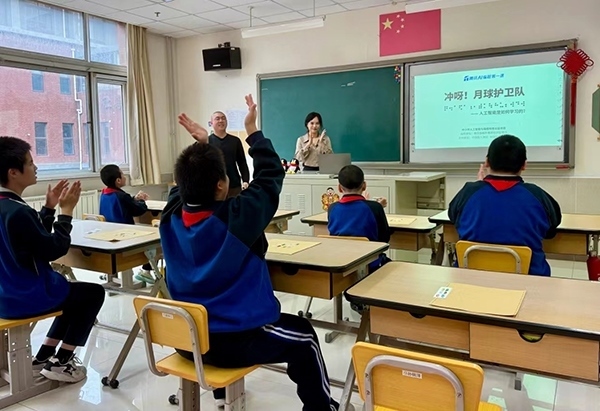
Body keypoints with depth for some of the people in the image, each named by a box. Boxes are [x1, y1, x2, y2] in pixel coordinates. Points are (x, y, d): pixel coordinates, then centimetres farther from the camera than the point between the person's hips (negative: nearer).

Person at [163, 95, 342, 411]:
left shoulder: (171, 215, -8)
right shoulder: (237, 217, -24)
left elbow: (188, 182, 14)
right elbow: (271, 176, -10)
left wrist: (202, 145, 15)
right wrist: (253, 131, -1)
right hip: (236, 340, -6)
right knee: (304, 337, 15)